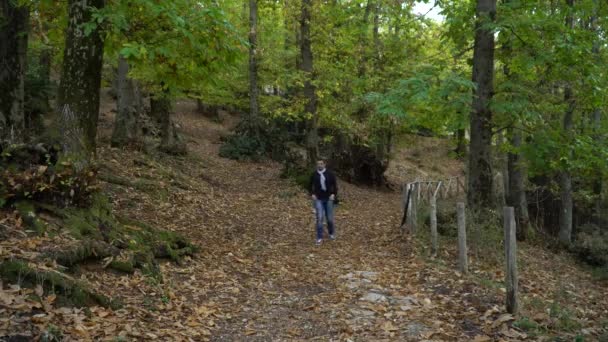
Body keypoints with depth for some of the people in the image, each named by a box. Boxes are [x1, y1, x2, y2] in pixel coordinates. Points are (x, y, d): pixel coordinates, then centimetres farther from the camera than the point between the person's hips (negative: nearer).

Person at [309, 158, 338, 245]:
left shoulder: (330, 174, -4)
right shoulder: (314, 174, -1)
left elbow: (335, 185, 3)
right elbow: (311, 186, 11)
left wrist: (334, 194, -11)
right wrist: (312, 194, -3)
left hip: (328, 199, 0)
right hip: (318, 199, 0)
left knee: (329, 218, 6)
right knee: (319, 218, -11)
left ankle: (332, 233, 34)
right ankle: (319, 238, -2)